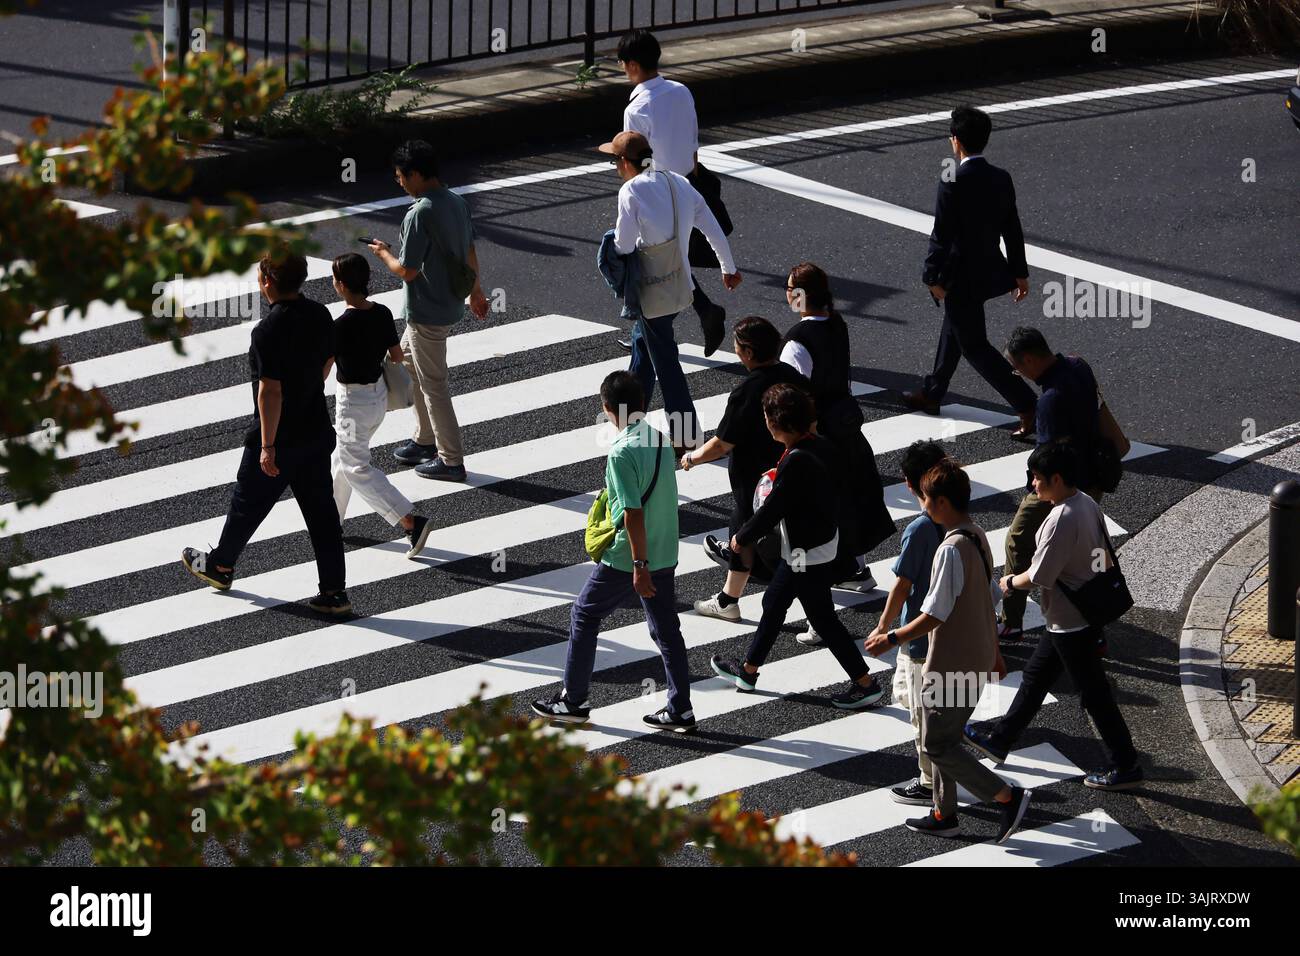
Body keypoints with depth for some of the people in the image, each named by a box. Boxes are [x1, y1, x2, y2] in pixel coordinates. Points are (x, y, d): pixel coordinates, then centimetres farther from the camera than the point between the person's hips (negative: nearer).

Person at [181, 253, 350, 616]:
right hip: (317, 432, 6)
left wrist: (267, 446, -19)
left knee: (247, 503, 16)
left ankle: (220, 565, 36)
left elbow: (271, 391, -25)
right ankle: (334, 592, 10)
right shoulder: (320, 315, -2)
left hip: (279, 437, -6)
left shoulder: (269, 331, -25)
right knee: (321, 511, 10)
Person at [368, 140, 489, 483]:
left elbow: (407, 271, -22)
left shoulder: (419, 215, -25)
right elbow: (470, 253, 13)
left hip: (426, 311, -9)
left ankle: (451, 461, 8)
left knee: (433, 384, 1)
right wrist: (476, 291, 25)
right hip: (449, 304, 9)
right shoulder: (457, 203, 2)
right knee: (408, 363, 25)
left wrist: (384, 253, -3)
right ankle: (425, 439, 33)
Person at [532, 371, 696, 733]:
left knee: (584, 618, 11)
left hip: (627, 558, -7)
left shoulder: (622, 452, -21)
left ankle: (574, 701, 17)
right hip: (665, 554, 7)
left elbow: (633, 513, -24)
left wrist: (639, 566, -21)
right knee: (666, 629, 13)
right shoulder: (660, 440, 2)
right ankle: (680, 710, 13)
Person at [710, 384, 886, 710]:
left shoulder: (796, 463, -31)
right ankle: (748, 671, 37)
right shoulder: (822, 445, -4)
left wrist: (741, 538, -6)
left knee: (824, 619, 4)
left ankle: (866, 684, 13)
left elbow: (771, 510, -23)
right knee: (773, 603, 23)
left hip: (806, 555, -10)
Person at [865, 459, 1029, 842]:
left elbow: (935, 614, -24)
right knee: (943, 738, 19)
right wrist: (995, 652, 23)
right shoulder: (978, 537, 5)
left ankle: (1007, 797, -2)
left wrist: (892, 639, -13)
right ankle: (944, 815, 26)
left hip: (952, 664, -10)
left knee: (937, 745, 0)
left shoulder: (951, 550, -25)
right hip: (977, 658, 10)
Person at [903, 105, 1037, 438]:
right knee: (953, 329, 26)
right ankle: (932, 393, 43)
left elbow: (941, 235, -20)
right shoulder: (1001, 179, -1)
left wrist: (934, 278, -10)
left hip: (961, 277, -8)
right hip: (989, 270, 8)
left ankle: (1028, 407, -7)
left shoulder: (952, 185, -23)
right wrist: (1020, 273, 15)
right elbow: (1012, 230, 6)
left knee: (974, 346, 1)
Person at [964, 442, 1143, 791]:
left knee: (1094, 695, 3)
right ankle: (1000, 741, 35)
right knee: (1036, 677, 22)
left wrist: (1011, 582, -5)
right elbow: (1107, 559, 11)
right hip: (1089, 613, 10)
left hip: (1071, 625, -10)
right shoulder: (1088, 504, 2)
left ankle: (1125, 767, 13)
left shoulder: (1061, 520, -28)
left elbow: (1039, 577, -25)